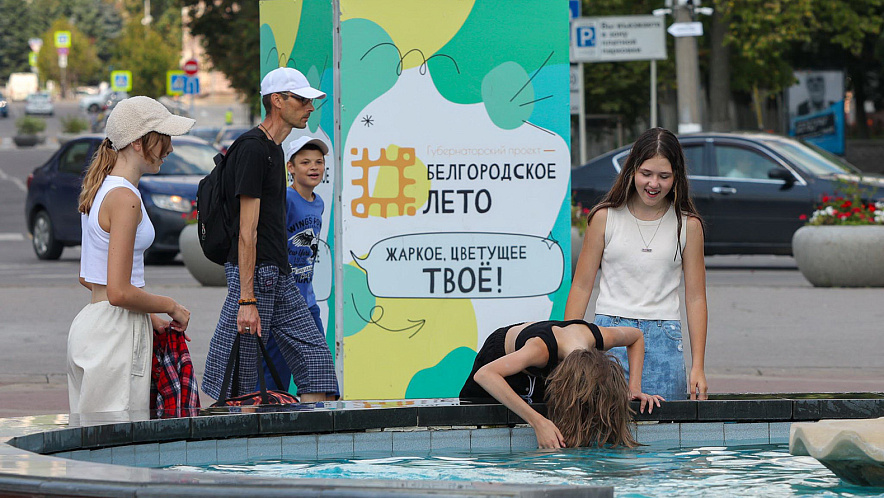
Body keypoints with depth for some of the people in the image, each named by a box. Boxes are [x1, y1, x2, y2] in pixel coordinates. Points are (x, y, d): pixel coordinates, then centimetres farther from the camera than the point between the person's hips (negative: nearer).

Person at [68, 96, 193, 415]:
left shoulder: (100, 188, 13)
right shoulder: (125, 199, -16)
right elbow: (119, 292, -21)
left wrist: (147, 314, 18)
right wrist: (170, 306, -5)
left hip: (89, 325, 10)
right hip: (116, 336, -10)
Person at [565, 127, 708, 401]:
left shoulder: (687, 225, 5)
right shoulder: (606, 217, 4)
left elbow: (695, 297, 6)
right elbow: (581, 286, 6)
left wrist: (698, 367, 0)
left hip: (664, 341, 1)